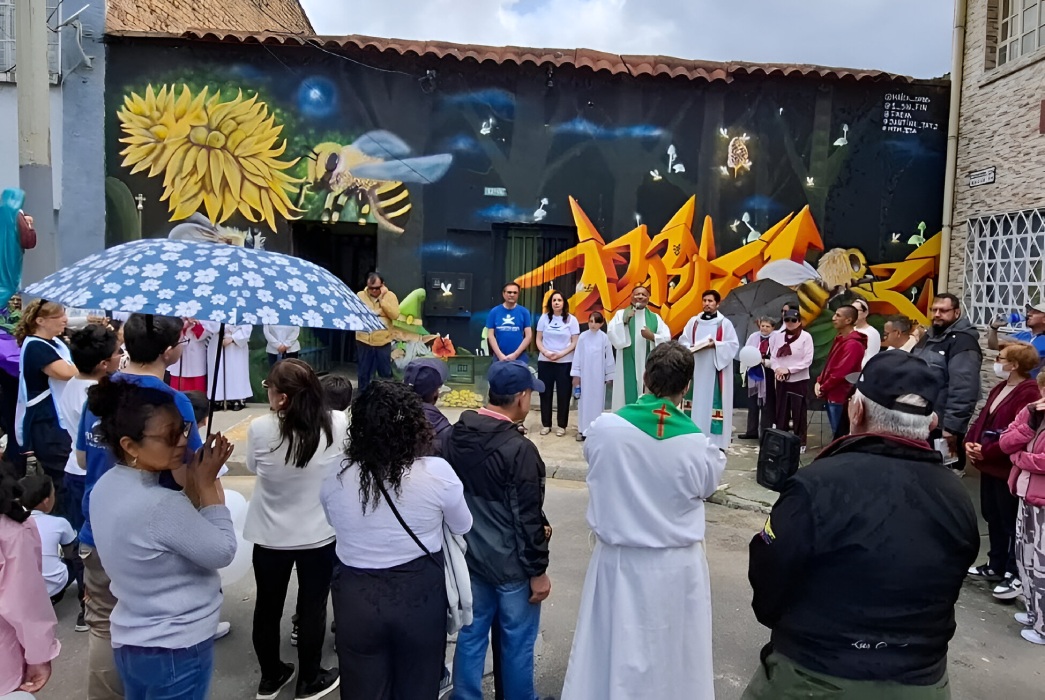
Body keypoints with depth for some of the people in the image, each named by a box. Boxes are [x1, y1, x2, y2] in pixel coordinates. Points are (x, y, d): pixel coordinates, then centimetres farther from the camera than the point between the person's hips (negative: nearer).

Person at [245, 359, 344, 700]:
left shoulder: (260, 428, -21)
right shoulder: (338, 424, -19)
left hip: (270, 536, 1)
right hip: (320, 535, 0)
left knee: (268, 607, 21)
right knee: (312, 608, 17)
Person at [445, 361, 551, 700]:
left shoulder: (455, 436, -2)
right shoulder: (520, 449, -24)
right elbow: (528, 518, -19)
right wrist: (538, 570, -9)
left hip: (470, 557, 6)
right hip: (511, 564, -6)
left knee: (470, 636, 17)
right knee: (517, 644, 12)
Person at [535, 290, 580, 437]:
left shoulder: (571, 319, -1)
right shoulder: (544, 318, 4)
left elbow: (575, 343, -3)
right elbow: (538, 340, 5)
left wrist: (561, 354, -17)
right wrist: (545, 352, -14)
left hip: (565, 362, -2)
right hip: (545, 361, 2)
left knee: (563, 394, 2)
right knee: (545, 393, 5)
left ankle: (561, 425, 11)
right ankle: (546, 424, 15)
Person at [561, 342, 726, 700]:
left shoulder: (603, 428, -16)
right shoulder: (700, 444, -19)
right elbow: (706, 487, 0)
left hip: (618, 560, 1)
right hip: (677, 566, -1)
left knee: (613, 650, 19)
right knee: (673, 653, 19)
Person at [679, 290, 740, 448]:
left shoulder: (725, 323, 1)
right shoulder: (693, 321, 11)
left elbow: (734, 345, -5)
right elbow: (682, 341, 8)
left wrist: (715, 345, -17)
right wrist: (690, 347, -12)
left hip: (715, 370, -3)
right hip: (695, 368, 3)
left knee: (713, 402, -5)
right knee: (696, 402, 5)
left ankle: (714, 439, 0)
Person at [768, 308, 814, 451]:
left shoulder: (806, 337, -7)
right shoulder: (777, 336, 4)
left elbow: (807, 360, -11)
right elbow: (772, 356, 6)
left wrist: (788, 369, -16)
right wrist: (777, 368, -14)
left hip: (799, 380, -3)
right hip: (781, 380, 4)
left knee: (798, 413, 2)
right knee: (781, 412, 10)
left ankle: (800, 442, 11)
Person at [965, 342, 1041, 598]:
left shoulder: (1028, 393, -19)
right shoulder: (999, 388, 14)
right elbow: (982, 419, 15)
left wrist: (987, 451, -21)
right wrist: (970, 442, -2)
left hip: (1009, 468, -10)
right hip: (990, 465, 10)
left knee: (1011, 522, 1)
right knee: (992, 517, 19)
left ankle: (1015, 575, 12)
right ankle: (996, 566, 32)